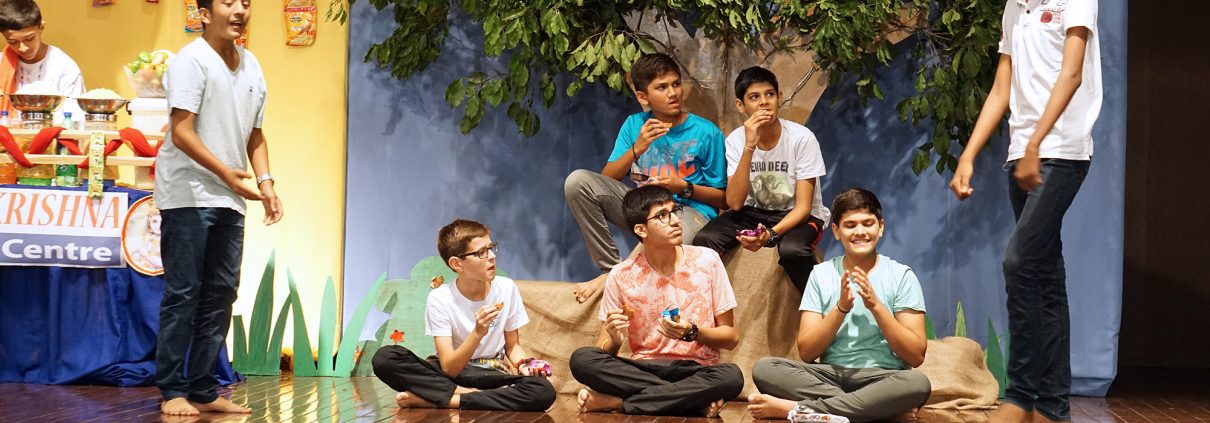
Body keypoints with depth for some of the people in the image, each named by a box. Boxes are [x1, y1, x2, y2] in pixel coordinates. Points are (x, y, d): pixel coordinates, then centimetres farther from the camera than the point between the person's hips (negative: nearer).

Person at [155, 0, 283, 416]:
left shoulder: (251, 66, 13)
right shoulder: (192, 61, -9)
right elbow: (181, 133, -16)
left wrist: (265, 181, 5)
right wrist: (225, 172, -22)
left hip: (229, 200, 7)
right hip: (189, 196, -7)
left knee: (220, 295, 7)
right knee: (183, 293, -4)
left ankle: (203, 390, 13)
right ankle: (173, 391, 3)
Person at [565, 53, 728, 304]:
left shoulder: (706, 133, -2)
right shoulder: (634, 125, 8)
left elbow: (723, 198, 2)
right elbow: (606, 180, 1)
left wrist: (683, 187, -14)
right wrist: (637, 148, -14)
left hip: (690, 210, -5)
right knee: (578, 181, -16)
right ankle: (610, 269, -11)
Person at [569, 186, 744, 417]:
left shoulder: (707, 261, -2)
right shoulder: (621, 276, -1)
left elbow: (731, 337, 2)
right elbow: (603, 352, 3)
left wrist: (692, 333, -17)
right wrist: (613, 339, -20)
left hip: (695, 371, -1)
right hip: (642, 371, 1)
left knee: (731, 376, -35)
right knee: (581, 358, -27)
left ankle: (616, 402, -25)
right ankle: (695, 398, -25)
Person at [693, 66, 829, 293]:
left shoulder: (802, 138, -18)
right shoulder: (736, 140, -10)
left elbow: (803, 207, -17)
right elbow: (735, 203, -21)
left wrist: (771, 234, -36)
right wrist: (749, 147, -30)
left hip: (796, 216, -3)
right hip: (754, 212, 3)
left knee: (791, 249, -37)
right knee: (704, 239, -24)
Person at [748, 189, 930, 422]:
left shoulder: (901, 275, 1)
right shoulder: (821, 274, 7)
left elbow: (916, 356, -5)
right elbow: (806, 352, 1)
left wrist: (876, 305, -15)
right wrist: (841, 308, -13)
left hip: (881, 378, -1)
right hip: (831, 375, 1)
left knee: (917, 383, -36)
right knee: (764, 368, -23)